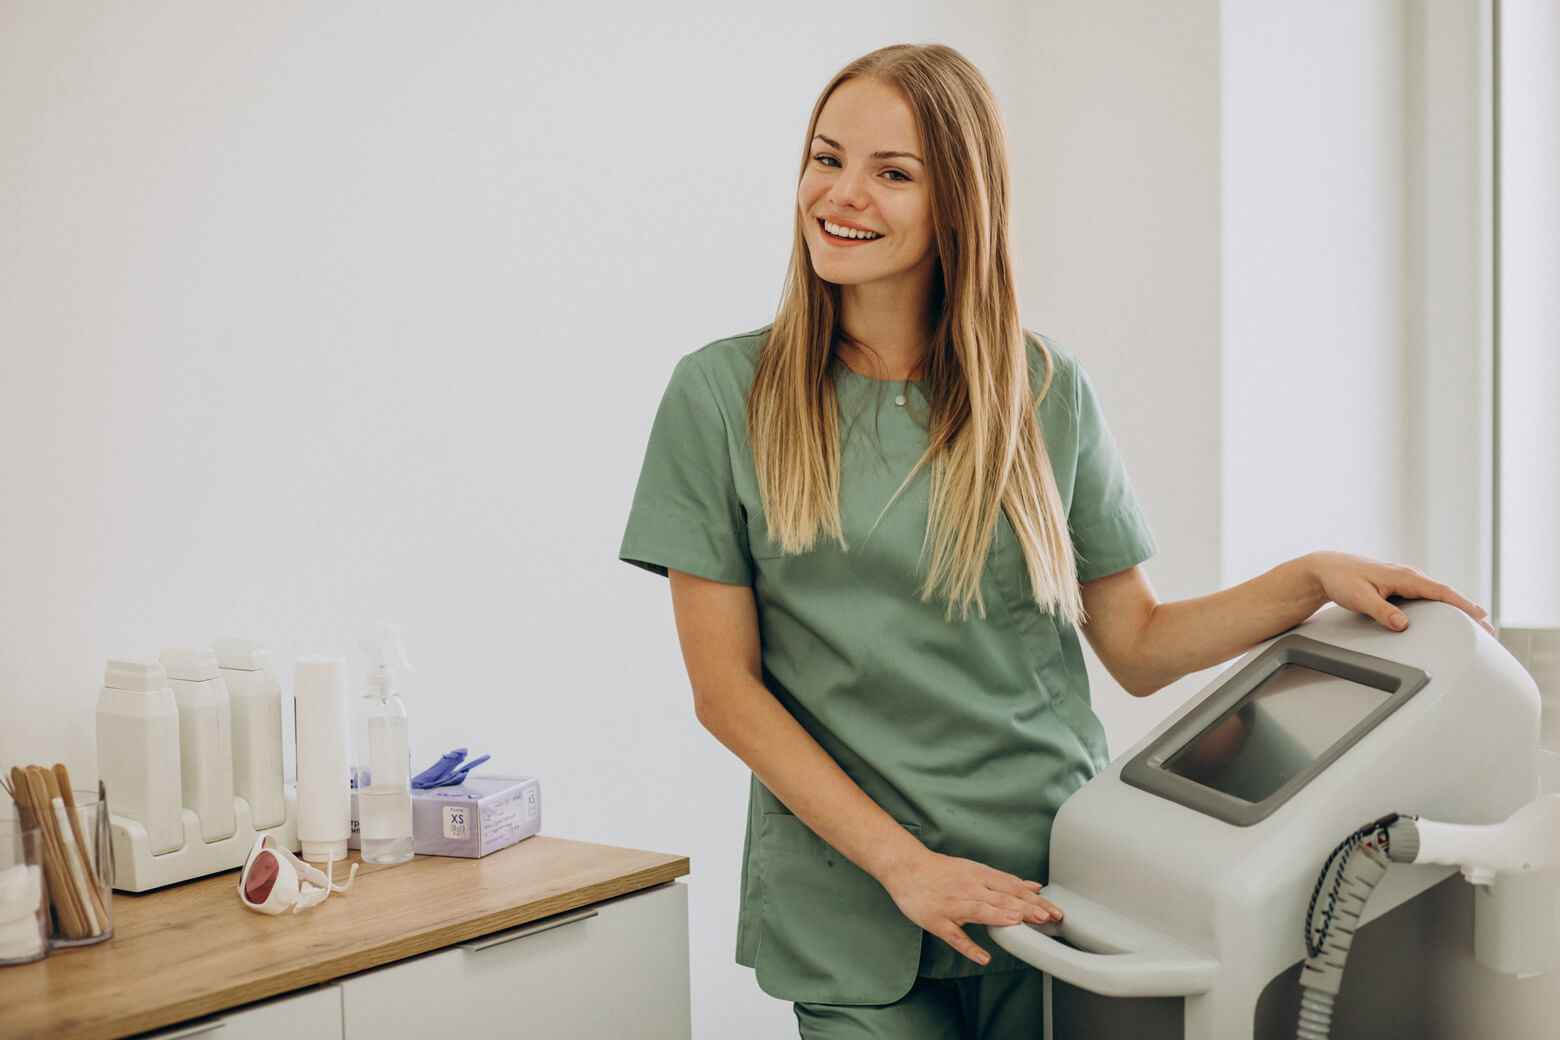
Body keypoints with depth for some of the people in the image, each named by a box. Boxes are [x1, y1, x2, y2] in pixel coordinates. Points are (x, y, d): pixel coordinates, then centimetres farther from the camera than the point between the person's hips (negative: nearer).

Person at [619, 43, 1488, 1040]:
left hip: (1052, 883, 1)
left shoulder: (1046, 391, 2)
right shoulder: (722, 395, -3)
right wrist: (901, 862, -13)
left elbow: (1139, 647, 7)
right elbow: (725, 687, -5)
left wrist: (1313, 579, -8)